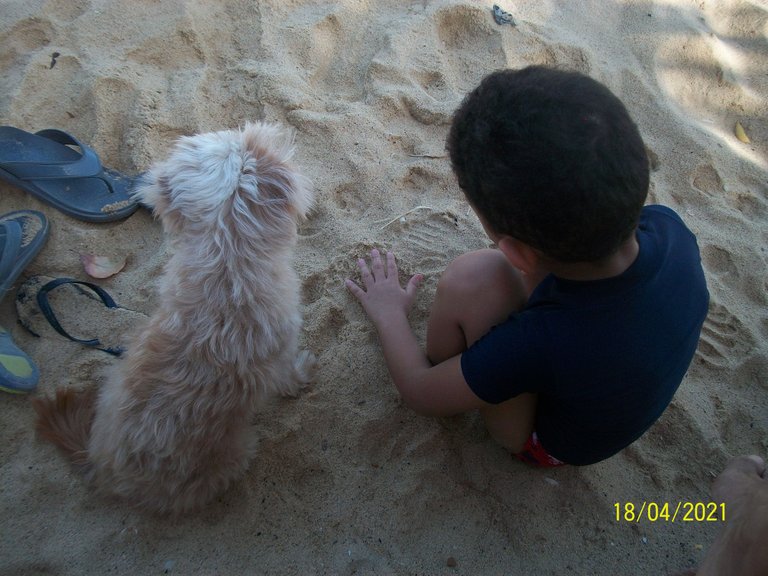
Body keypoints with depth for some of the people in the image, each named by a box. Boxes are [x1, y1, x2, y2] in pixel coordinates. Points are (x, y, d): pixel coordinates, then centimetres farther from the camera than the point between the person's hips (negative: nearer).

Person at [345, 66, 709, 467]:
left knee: (472, 277, -28)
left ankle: (441, 364, 4)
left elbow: (420, 394, -22)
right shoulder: (669, 228, -28)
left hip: (550, 443, -5)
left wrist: (389, 313, -5)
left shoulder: (537, 342, -43)